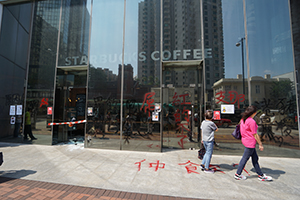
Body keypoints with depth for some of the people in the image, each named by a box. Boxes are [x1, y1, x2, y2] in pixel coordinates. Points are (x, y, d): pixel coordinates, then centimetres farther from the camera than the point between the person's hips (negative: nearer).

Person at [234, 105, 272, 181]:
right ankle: (238, 174, 16)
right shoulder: (252, 121, -21)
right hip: (250, 142, -9)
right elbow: (255, 134, -17)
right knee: (245, 158, 3)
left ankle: (261, 175, 32)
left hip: (246, 140, 9)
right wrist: (260, 144, -8)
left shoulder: (243, 119, 5)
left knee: (255, 158, 19)